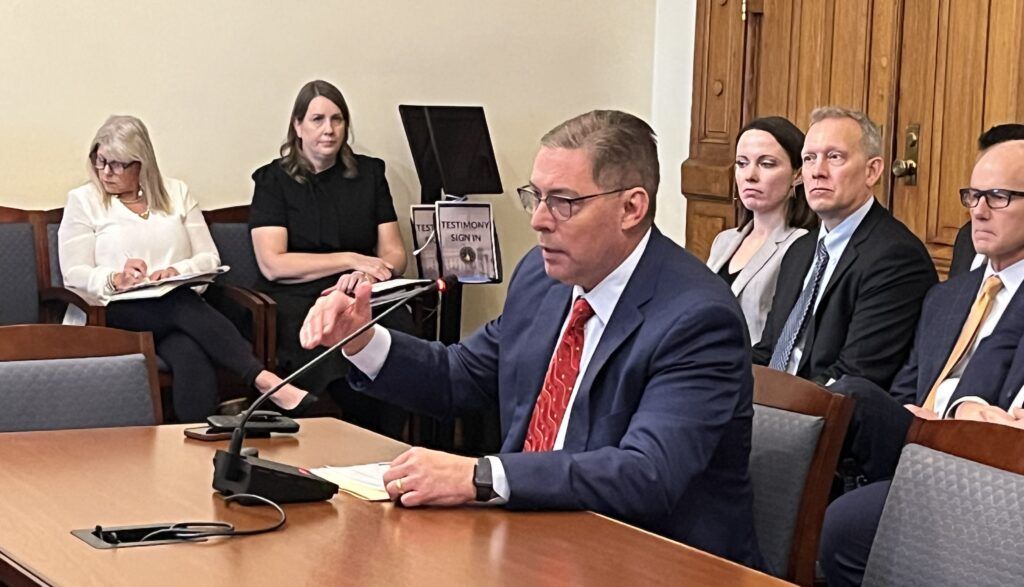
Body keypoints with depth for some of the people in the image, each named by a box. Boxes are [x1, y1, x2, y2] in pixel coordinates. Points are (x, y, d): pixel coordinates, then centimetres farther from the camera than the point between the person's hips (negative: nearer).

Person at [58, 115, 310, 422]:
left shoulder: (176, 193, 17)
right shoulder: (83, 200, 10)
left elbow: (209, 258, 10)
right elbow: (75, 275, 1)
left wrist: (177, 271, -12)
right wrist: (115, 279, -20)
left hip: (181, 305, 3)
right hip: (121, 313, -3)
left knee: (191, 355, -37)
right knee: (184, 305, -37)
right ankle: (262, 379, -48)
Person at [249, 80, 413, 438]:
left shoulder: (369, 174, 18)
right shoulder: (274, 180, 8)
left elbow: (395, 255, 14)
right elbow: (273, 264, -3)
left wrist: (365, 275, -9)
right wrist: (352, 259, -5)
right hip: (296, 304, -3)